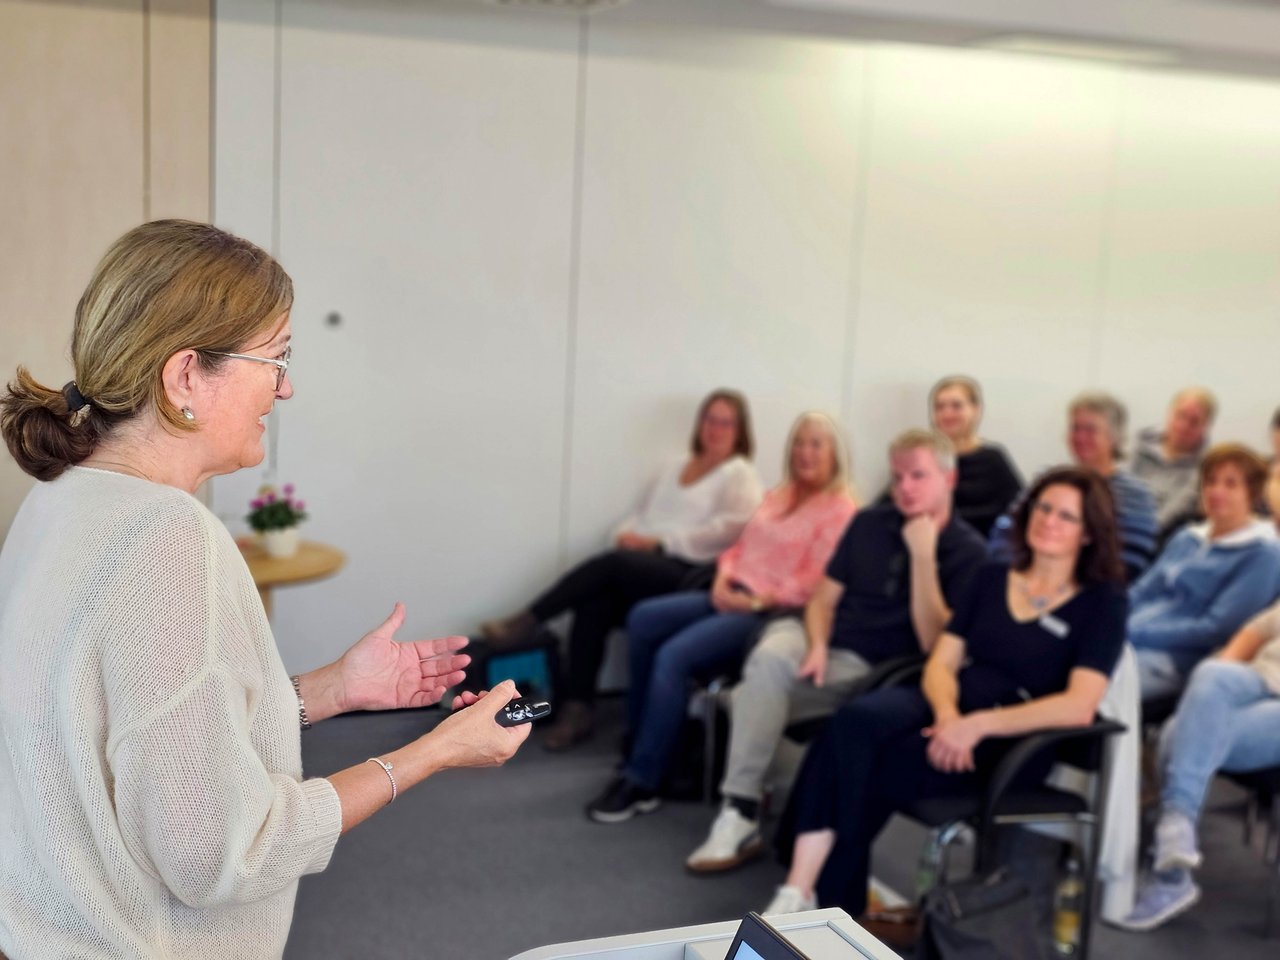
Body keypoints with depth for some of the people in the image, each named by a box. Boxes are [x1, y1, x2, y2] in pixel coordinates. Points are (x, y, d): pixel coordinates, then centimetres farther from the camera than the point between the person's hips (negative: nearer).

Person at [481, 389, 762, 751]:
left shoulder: (741, 476, 4)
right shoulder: (676, 467, 26)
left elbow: (727, 532, -12)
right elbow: (642, 514, 23)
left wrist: (659, 541, -15)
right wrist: (627, 535, -2)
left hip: (689, 575, -6)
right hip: (642, 566, 6)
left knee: (612, 565, -30)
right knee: (594, 604, -26)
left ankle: (525, 622, -18)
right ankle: (578, 708, -24)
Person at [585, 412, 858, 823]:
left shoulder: (840, 510, -6)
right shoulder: (777, 496, 22)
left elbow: (815, 582, -15)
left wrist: (757, 601, -19)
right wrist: (723, 580, 0)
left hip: (773, 615, -9)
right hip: (732, 598, 9)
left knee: (673, 657, -26)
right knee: (643, 619, -11)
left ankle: (641, 781, -18)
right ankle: (639, 741, -2)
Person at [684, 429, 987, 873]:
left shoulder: (968, 552, -6)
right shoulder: (869, 524, 9)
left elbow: (933, 644, -16)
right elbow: (823, 599, 10)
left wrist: (924, 556, -21)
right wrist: (817, 646, -11)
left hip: (875, 671, -5)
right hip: (821, 639, 5)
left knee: (762, 682, -29)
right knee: (769, 658, -30)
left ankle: (742, 816, -20)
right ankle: (739, 811, -21)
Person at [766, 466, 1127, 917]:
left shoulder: (1102, 601, 0)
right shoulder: (991, 578, 15)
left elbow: (1079, 706, -13)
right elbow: (941, 663, 8)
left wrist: (978, 724, -23)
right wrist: (947, 714, -16)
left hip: (1011, 743, -4)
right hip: (948, 712, 4)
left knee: (868, 767, -28)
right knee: (855, 720, -31)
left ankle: (822, 901, -12)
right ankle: (799, 891, -33)